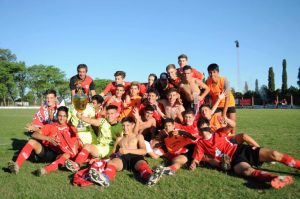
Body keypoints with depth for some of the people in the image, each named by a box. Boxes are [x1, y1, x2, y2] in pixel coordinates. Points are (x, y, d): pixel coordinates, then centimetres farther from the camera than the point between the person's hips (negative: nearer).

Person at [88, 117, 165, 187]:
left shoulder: (138, 136, 23)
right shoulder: (119, 138, 33)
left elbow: (144, 151, 6)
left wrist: (128, 150, -8)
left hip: (135, 157, -2)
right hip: (123, 158, 2)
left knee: (142, 164, -37)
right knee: (111, 162, -33)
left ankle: (150, 177, -71)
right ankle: (105, 178, -65)